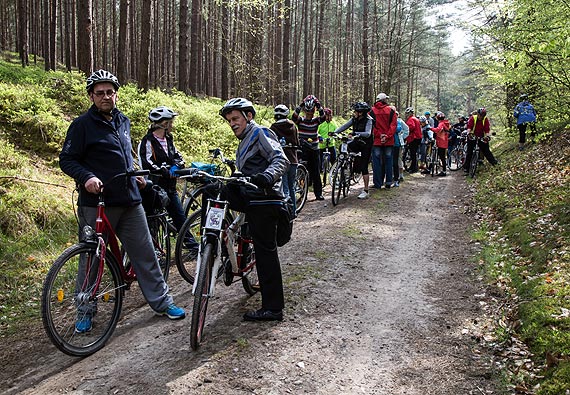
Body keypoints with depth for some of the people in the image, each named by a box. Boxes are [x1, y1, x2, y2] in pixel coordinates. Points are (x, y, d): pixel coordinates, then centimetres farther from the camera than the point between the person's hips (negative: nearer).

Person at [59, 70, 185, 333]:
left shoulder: (123, 122, 15)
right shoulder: (82, 124, -5)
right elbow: (67, 160, -6)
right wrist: (87, 177, -22)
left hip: (129, 201, 5)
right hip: (96, 203, -5)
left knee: (145, 252, 7)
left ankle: (161, 301, 17)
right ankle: (86, 310, 21)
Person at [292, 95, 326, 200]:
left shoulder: (316, 120, 3)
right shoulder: (300, 120, -1)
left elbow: (323, 116, -17)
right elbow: (294, 116, -22)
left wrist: (318, 105, -26)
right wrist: (301, 104, -28)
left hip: (314, 149, 2)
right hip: (303, 149, -2)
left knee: (316, 172, 4)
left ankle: (319, 193, 10)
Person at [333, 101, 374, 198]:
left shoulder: (368, 120, -21)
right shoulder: (354, 119, -3)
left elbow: (367, 133, -35)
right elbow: (345, 126, -8)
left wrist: (355, 133, -47)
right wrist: (335, 132, -24)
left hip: (366, 145, -6)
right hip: (357, 143, 6)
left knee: (363, 167, -9)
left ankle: (366, 191, -2)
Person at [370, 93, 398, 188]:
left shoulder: (372, 111, 0)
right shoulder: (391, 110, 1)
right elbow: (394, 124, -5)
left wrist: (379, 135, -6)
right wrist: (387, 136, -8)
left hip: (376, 140, -1)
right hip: (389, 141, 1)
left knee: (377, 162, 4)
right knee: (388, 161, 10)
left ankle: (378, 183, 4)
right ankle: (388, 183, 12)